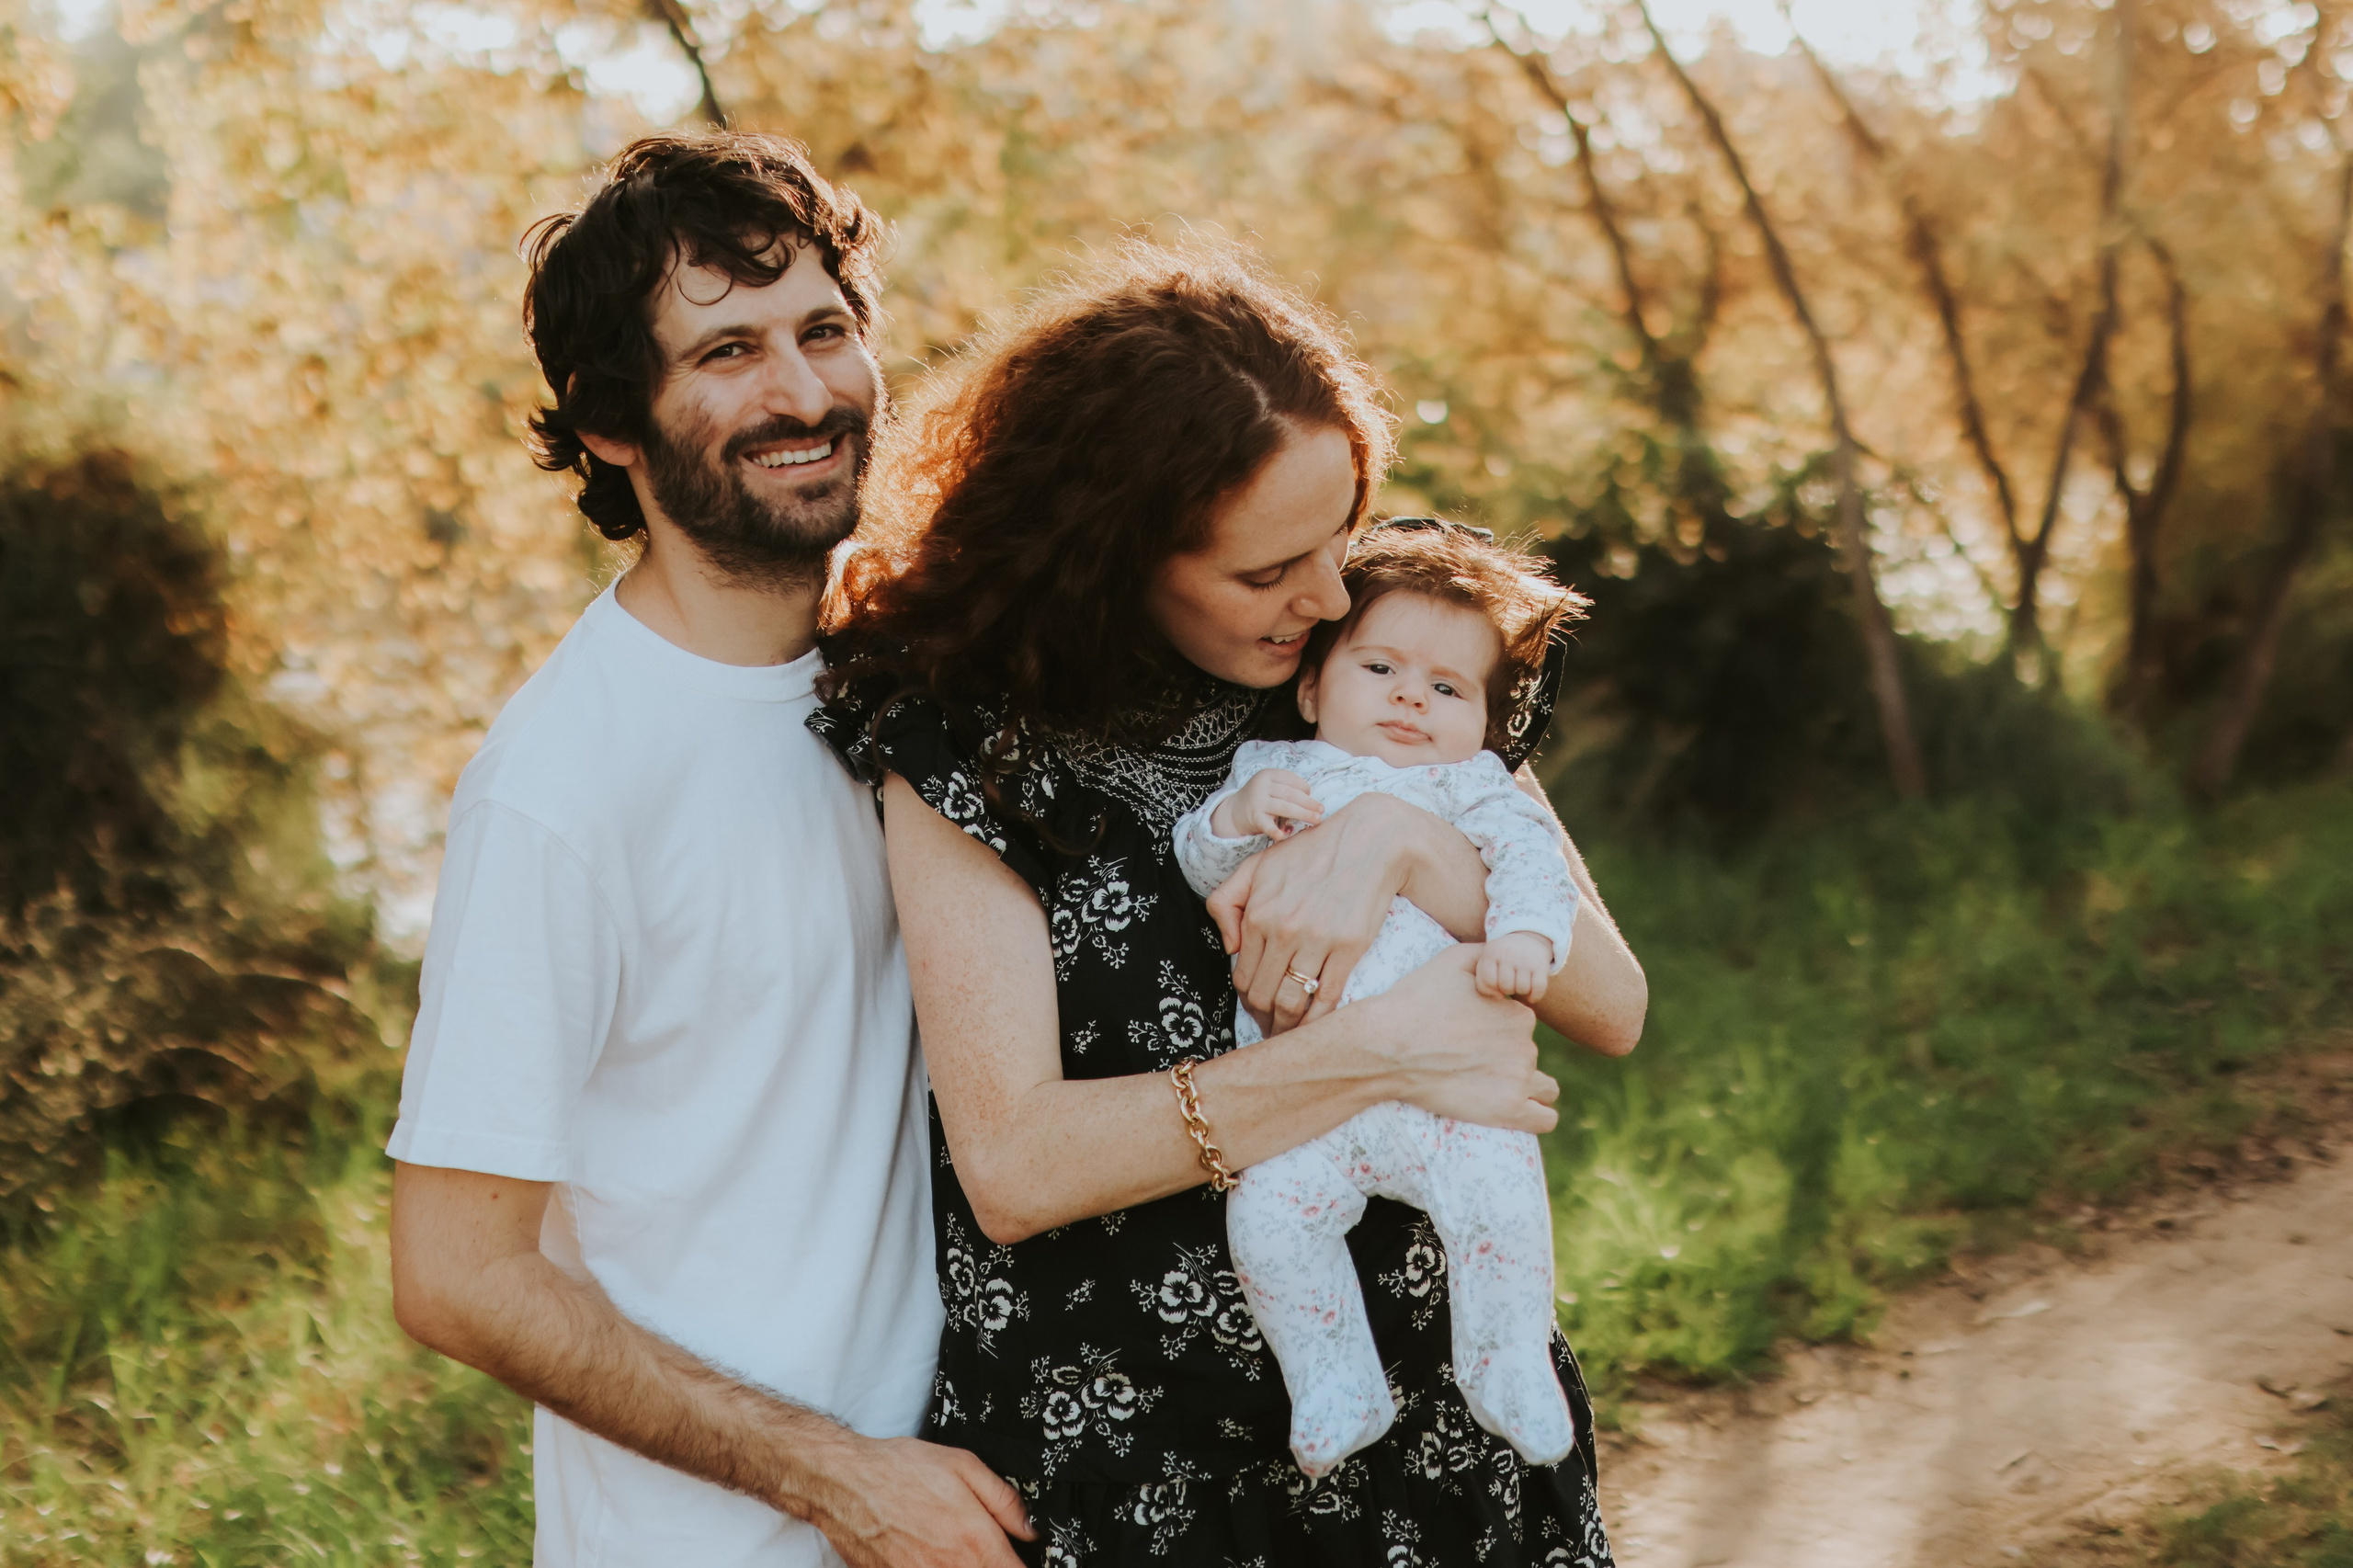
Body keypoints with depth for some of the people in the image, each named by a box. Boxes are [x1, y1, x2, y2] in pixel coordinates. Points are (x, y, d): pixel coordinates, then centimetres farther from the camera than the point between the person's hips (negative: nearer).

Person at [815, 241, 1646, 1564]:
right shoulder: (971, 737, -13)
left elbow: (1612, 1007, -5)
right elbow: (1010, 1167, -21)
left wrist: (1402, 844, -23)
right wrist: (1385, 1051, -22)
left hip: (1430, 1411, 3)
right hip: (1122, 1445, -3)